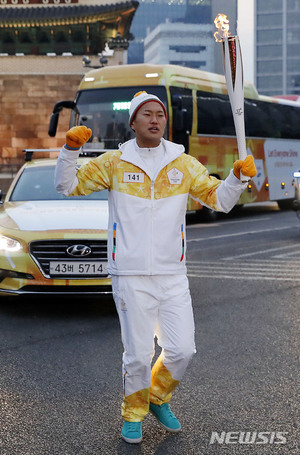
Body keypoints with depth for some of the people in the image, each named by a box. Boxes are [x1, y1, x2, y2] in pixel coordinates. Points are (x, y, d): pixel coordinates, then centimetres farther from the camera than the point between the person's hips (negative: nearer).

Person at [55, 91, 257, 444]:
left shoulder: (184, 164, 6)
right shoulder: (114, 163, 2)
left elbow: (219, 200, 8)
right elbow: (68, 186, 4)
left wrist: (237, 176, -11)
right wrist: (70, 149, -12)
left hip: (173, 276, 3)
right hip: (131, 277, -2)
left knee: (181, 350, 3)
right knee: (138, 354, 2)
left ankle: (158, 398, 33)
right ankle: (133, 413, 28)